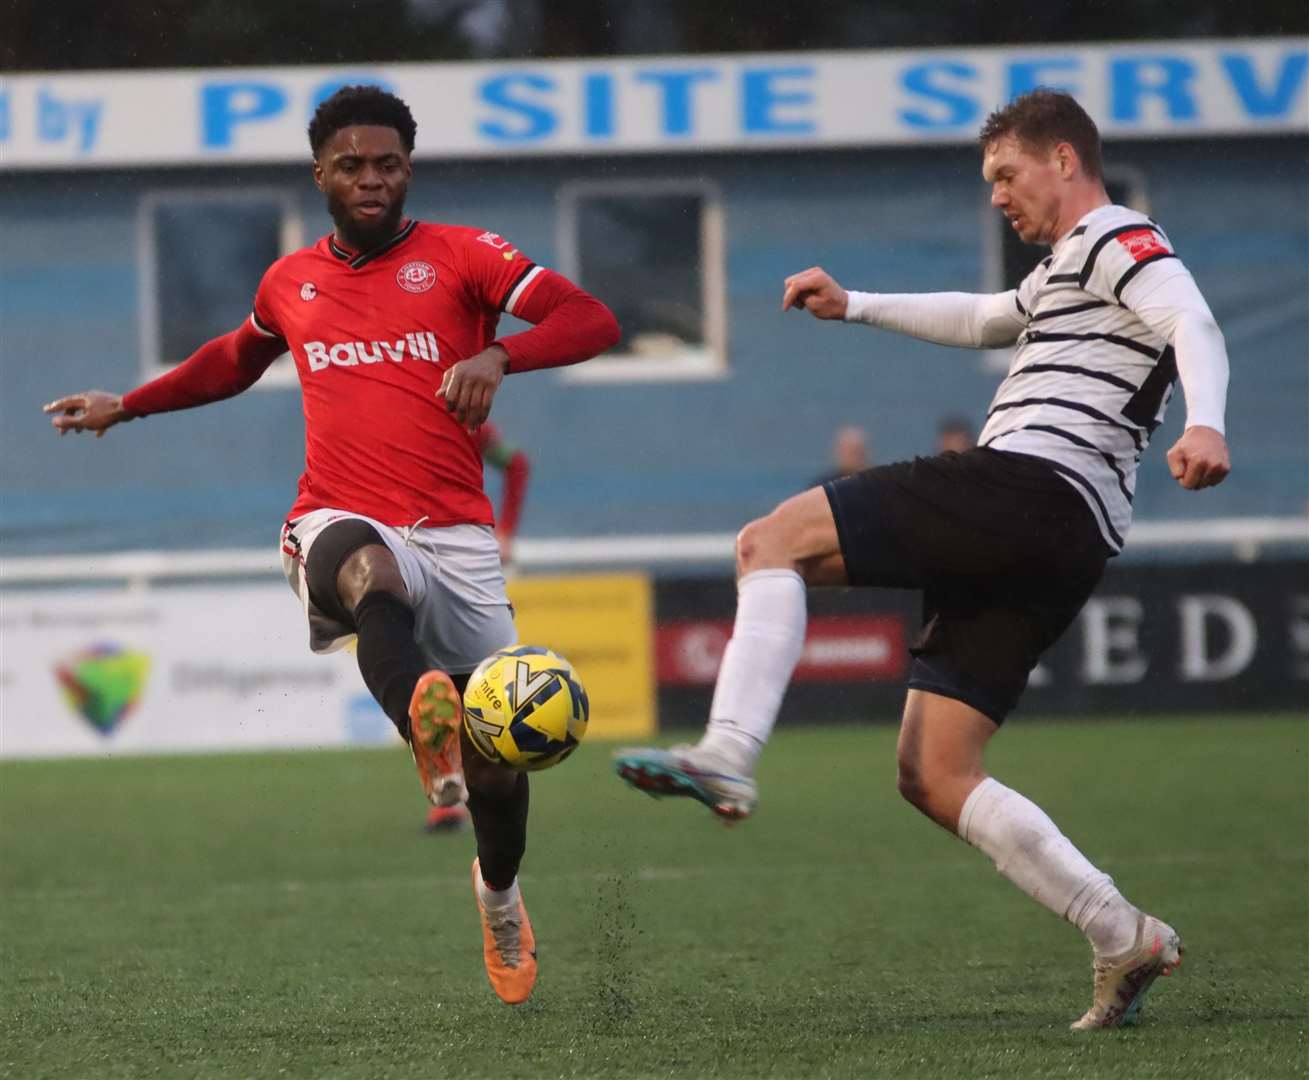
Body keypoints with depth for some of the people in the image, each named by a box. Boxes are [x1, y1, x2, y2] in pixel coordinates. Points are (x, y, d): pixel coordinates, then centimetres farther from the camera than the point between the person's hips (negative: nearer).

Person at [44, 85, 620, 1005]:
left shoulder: (458, 255, 4)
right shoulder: (291, 282, 15)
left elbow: (593, 321, -7)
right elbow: (235, 360, 38)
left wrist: (498, 354, -24)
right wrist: (127, 406, 39)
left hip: (456, 534, 0)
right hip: (342, 521, 0)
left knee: (499, 752, 0)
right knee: (369, 569, -40)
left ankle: (501, 896, 32)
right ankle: (431, 742, -68)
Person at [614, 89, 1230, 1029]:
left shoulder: (1117, 240, 2)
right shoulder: (1063, 274, 33)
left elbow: (1195, 325, -16)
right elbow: (979, 320, 51)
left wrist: (1204, 425, -35)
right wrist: (857, 307, 47)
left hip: (1028, 484, -10)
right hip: (1065, 547, 10)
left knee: (772, 542, -12)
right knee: (934, 778, 4)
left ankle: (727, 756, -30)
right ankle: (1124, 939, -1)